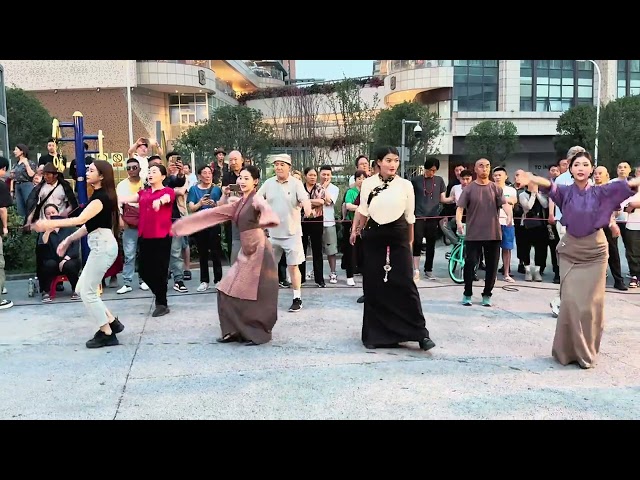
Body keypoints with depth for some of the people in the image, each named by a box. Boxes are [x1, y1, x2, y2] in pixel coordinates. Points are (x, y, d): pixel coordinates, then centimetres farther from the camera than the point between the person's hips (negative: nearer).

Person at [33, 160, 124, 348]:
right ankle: (112, 322, 16)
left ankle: (107, 334, 3)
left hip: (103, 245, -10)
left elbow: (80, 219, -25)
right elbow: (89, 225, 19)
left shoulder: (102, 197, -13)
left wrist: (50, 224, -28)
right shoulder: (98, 195, 18)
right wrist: (68, 240, 15)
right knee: (81, 289, 13)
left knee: (87, 291, -5)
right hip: (99, 246, 10)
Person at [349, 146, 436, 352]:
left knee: (405, 284, -5)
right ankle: (374, 333, 17)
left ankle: (420, 332, 4)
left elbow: (409, 216, 6)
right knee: (374, 286, 4)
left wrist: (410, 241, 11)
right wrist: (355, 230, 14)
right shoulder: (368, 183, 1)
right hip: (373, 236, 1)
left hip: (398, 237, -1)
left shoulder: (405, 185, -1)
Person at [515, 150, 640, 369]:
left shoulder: (600, 192, -1)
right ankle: (568, 350, 13)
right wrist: (531, 179, -47)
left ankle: (587, 352, 15)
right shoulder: (565, 191, -3)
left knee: (590, 304, 1)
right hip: (570, 251, 0)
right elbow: (550, 185, -24)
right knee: (570, 301, -3)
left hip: (595, 251, 0)